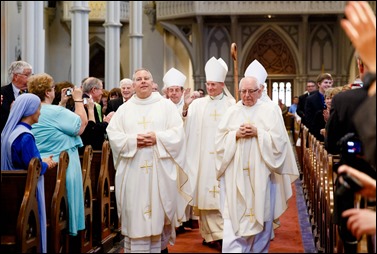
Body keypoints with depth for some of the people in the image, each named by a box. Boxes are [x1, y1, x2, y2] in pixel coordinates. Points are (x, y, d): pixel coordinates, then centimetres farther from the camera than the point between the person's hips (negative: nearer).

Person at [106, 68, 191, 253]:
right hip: (133, 170, 1)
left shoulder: (166, 105, 7)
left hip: (160, 169, -1)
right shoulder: (124, 109, 11)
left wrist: (157, 138, -16)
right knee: (134, 213, -1)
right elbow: (113, 134, 3)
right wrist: (132, 140, -13)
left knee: (159, 211, 2)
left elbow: (177, 132, -1)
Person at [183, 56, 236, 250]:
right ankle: (210, 233, 11)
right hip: (203, 157, 2)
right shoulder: (198, 104, 7)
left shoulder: (231, 104, 3)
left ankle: (222, 233, 0)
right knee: (205, 193, 3)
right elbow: (186, 127, -3)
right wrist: (185, 107, -17)